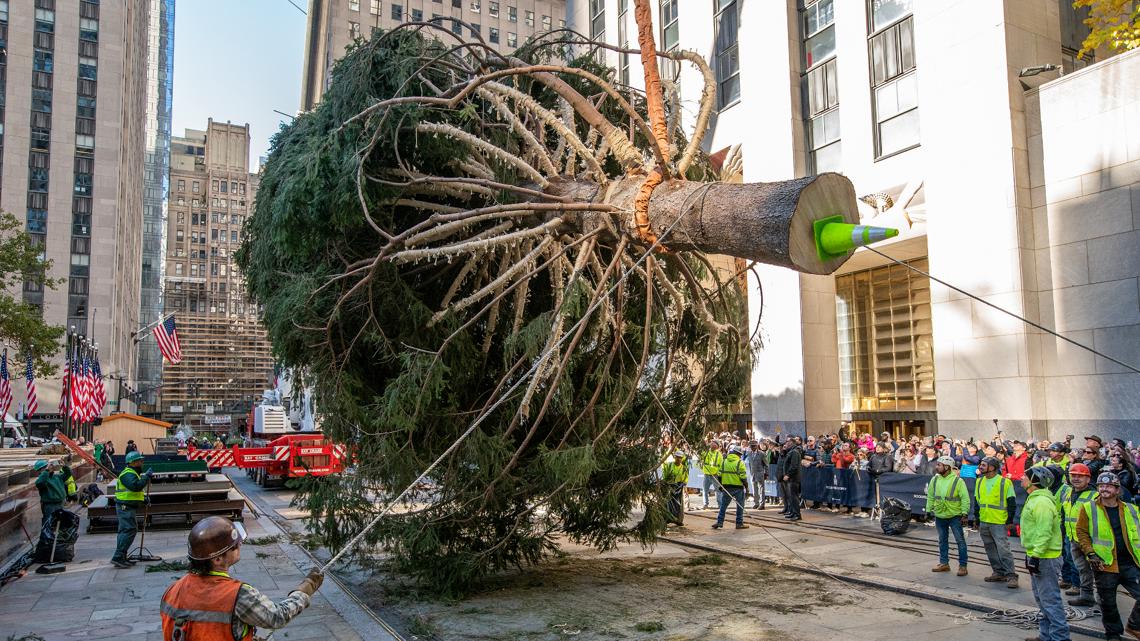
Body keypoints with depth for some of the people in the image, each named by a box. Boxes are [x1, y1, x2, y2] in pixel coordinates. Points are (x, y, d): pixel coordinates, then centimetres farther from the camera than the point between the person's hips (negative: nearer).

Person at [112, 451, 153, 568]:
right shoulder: (128, 474, -15)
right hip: (126, 507, -11)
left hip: (127, 507, 11)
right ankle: (118, 557, -18)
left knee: (125, 530, 14)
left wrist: (143, 497, 18)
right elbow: (136, 486, -32)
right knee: (129, 530, -15)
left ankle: (121, 558, 20)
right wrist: (146, 476, -22)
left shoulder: (132, 473, 21)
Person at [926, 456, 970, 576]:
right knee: (942, 540, 14)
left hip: (955, 516, -5)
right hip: (939, 516, 5)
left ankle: (962, 566, 8)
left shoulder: (958, 481, -12)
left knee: (960, 540, 0)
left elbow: (965, 498, -11)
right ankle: (944, 563, 25)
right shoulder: (935, 480, 3)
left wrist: (964, 514, -15)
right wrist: (928, 511, 9)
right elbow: (930, 497, 11)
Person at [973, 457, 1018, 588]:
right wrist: (977, 520, 16)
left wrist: (1010, 520, -7)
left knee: (1003, 549, -10)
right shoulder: (979, 482, 9)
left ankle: (1011, 575, -4)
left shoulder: (1005, 482, -9)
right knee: (991, 550, 12)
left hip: (999, 523, -7)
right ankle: (999, 573, 22)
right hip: (983, 522, 7)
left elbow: (1011, 502, -5)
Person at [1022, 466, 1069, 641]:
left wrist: (1036, 555, -24)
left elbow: (1044, 532, -25)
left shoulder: (1042, 502, -20)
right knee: (1042, 599, 19)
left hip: (1045, 558, -11)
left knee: (1050, 600, -7)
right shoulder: (1035, 499, 14)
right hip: (1037, 555, 11)